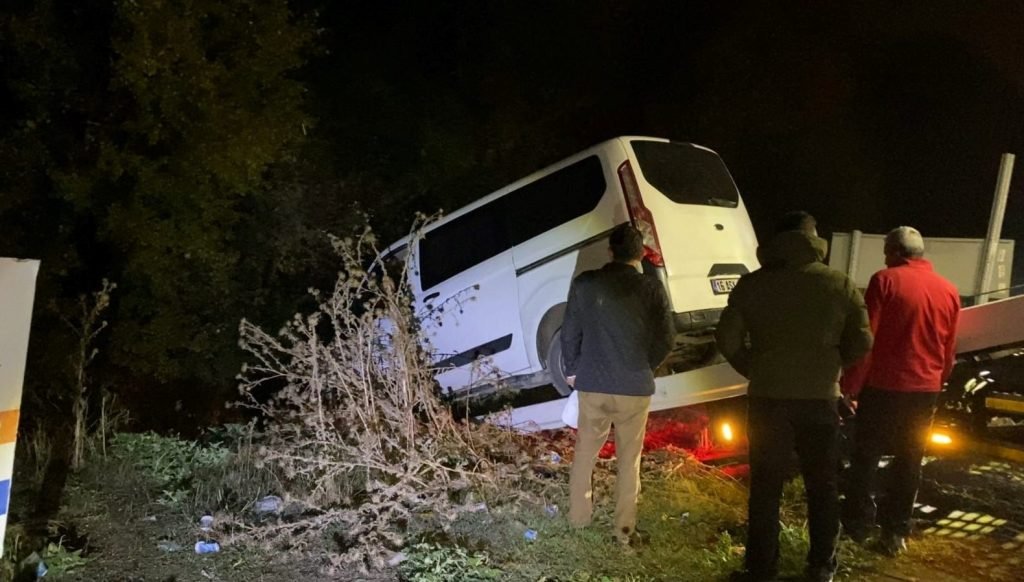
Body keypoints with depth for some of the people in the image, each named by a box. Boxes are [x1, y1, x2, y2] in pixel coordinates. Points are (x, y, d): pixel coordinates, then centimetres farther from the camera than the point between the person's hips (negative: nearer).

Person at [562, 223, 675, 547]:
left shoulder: (584, 283, -3)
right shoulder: (651, 288, -7)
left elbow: (569, 333, 1)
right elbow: (666, 340, -4)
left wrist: (573, 370, 16)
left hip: (592, 384, 1)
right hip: (635, 388, -1)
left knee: (585, 452, 19)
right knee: (629, 459, 12)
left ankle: (578, 516, 28)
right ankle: (624, 529, 17)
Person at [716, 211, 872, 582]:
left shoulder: (752, 284, -2)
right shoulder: (840, 285, -1)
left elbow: (727, 340, -4)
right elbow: (861, 343, -2)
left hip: (768, 398, 0)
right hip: (820, 398, 1)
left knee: (766, 485, 9)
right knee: (822, 485, 15)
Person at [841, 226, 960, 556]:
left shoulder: (886, 280, -9)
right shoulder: (949, 290, 7)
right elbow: (949, 351, 13)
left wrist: (851, 385, -7)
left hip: (884, 385, -4)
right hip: (925, 390, 4)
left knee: (866, 456, 9)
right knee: (909, 461, 12)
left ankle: (858, 524, 15)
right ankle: (896, 531, 16)